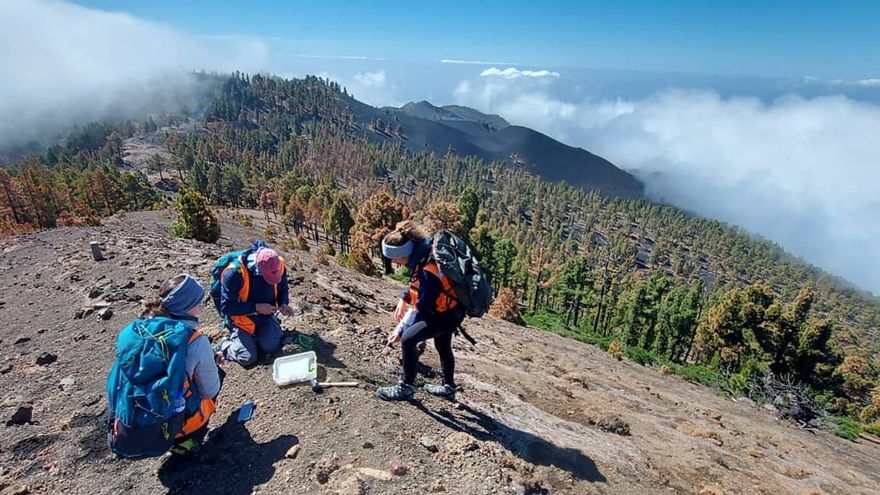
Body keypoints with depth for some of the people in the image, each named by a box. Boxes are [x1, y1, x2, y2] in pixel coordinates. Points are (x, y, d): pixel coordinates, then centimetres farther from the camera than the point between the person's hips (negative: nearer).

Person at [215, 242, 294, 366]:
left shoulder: (279, 265, -15)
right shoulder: (234, 272, -29)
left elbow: (283, 289, 6)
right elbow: (226, 307, -22)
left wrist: (283, 304, -15)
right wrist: (256, 307, -27)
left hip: (265, 316, 4)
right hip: (242, 318, -4)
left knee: (271, 347, -17)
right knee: (248, 358, -14)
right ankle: (225, 345, 16)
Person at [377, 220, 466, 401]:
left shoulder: (428, 271, -35)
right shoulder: (422, 252, -8)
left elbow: (422, 308, -27)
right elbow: (416, 283, 11)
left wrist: (400, 329, -19)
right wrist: (404, 299, 2)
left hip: (446, 315, -10)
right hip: (449, 308, 10)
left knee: (408, 339, -15)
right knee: (443, 346, 26)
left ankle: (406, 388, 2)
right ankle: (448, 387, 46)